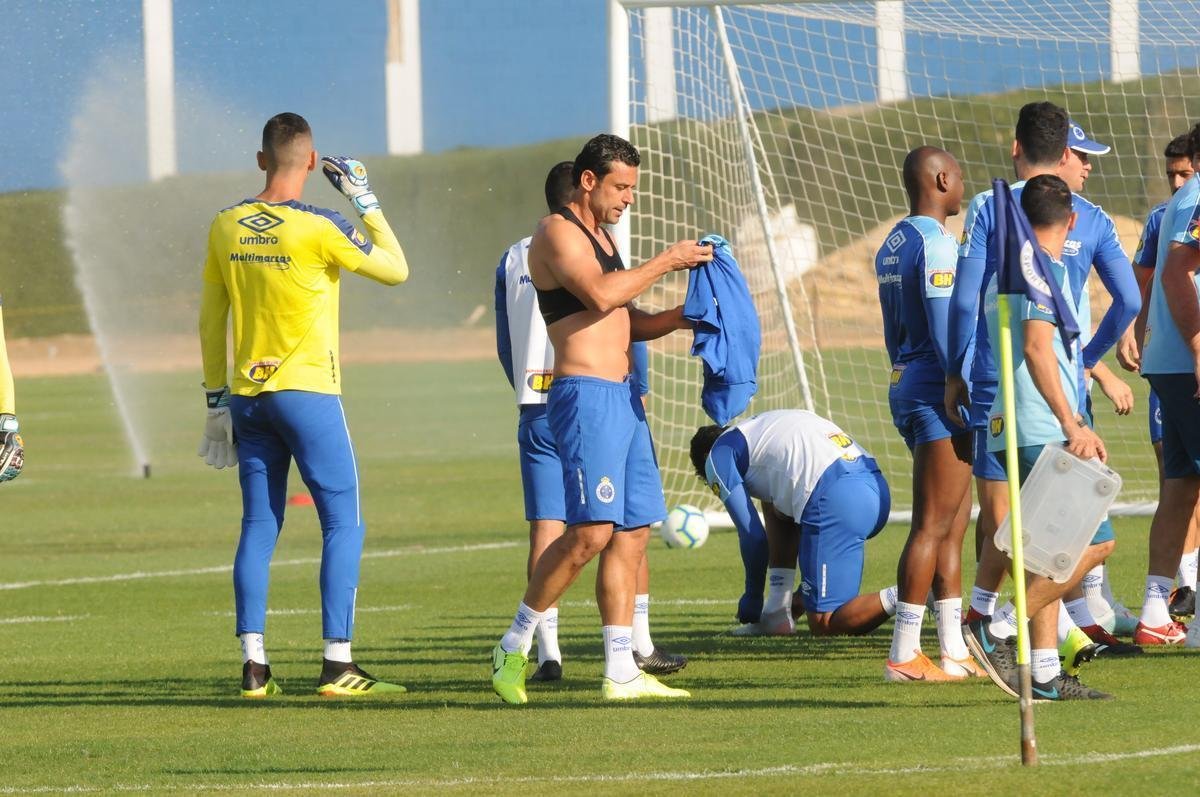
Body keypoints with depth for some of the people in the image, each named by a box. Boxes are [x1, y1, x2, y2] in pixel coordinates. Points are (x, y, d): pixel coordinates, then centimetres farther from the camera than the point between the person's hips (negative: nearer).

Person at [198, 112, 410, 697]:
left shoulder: (226, 227, 5)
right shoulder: (317, 228, -12)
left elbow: (210, 319, 11)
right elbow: (396, 270, -2)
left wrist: (217, 399, 19)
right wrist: (364, 199, 6)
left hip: (246, 396, 5)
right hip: (307, 390, -5)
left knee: (258, 526, 8)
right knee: (344, 522, 0)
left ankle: (253, 664, 3)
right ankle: (337, 663, -7)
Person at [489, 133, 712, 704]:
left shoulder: (599, 237, 23)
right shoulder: (556, 232, -6)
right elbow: (600, 294, -21)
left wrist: (675, 318, 9)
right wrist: (665, 263, -13)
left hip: (622, 399, 10)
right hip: (585, 395, -10)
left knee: (631, 533, 5)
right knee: (592, 530, -16)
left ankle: (620, 673, 5)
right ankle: (514, 646, -4)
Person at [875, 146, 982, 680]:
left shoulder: (892, 245, 15)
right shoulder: (935, 242, -13)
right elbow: (945, 329, -18)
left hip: (905, 384, 10)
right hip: (939, 391, -10)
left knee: (952, 522, 13)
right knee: (933, 526, -8)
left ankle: (953, 650, 14)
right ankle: (904, 655, -9)